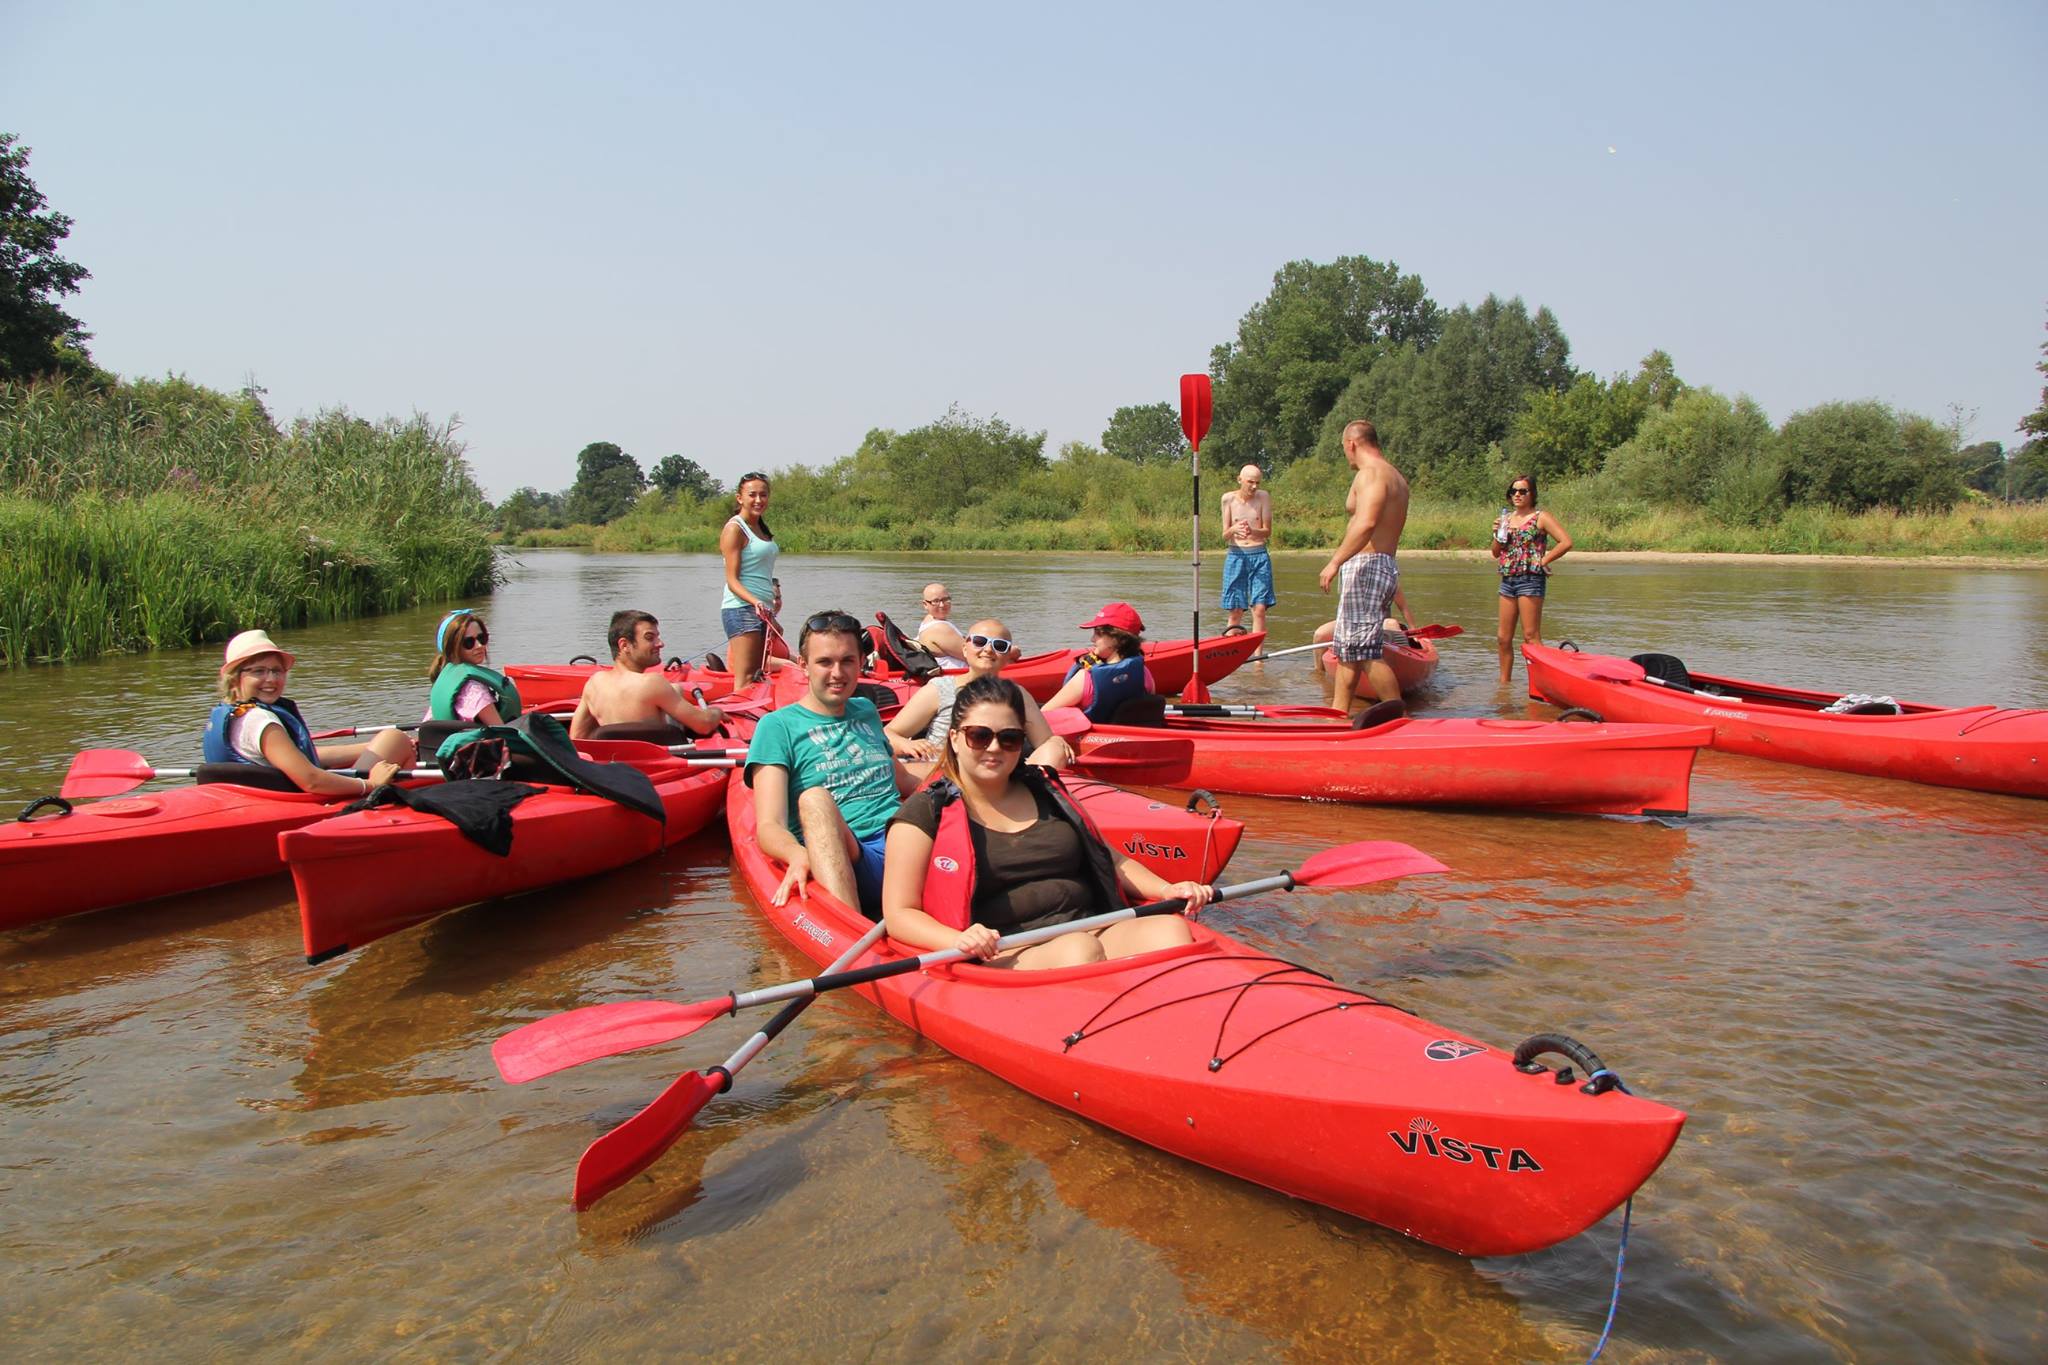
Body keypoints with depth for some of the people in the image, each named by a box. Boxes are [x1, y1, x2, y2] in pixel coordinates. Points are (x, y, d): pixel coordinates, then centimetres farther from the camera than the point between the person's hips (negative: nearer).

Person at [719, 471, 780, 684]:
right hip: (741, 609, -9)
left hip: (763, 610, 9)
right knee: (745, 680, -12)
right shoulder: (735, 528, -7)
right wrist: (755, 602, -29)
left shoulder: (761, 527, 18)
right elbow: (732, 580, -13)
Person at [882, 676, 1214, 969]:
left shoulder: (1045, 792, 22)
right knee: (1079, 951, -37)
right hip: (1004, 955, -5)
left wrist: (1167, 890, 8)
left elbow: (1111, 861, 27)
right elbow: (899, 914, 0)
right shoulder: (927, 812, 7)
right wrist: (958, 940, -20)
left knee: (1170, 930, -25)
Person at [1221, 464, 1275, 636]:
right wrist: (1233, 529, -23)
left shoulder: (1264, 497, -2)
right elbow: (1225, 535, 1)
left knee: (1259, 609, -7)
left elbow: (1267, 532, -2)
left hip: (1259, 556, 0)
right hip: (1235, 555, 0)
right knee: (1235, 611, 2)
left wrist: (1252, 531, -24)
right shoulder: (1228, 498, 0)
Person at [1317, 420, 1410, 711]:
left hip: (1366, 567, -11)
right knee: (1347, 648, 14)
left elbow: (1366, 523, -27)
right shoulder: (1395, 476, 20)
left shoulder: (1370, 473, -12)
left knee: (1365, 651, -11)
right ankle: (1338, 714, 17)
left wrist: (1335, 562, -29)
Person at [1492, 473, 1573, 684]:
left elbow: (1566, 542, -12)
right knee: (1503, 637, 9)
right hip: (1507, 580, 7)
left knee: (1531, 636, -8)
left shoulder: (1540, 517, -4)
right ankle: (1505, 681, 18)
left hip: (1530, 579, -7)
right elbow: (1496, 554, 19)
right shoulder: (1506, 518, 15)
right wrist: (1497, 535, 1)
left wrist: (1544, 560, -10)